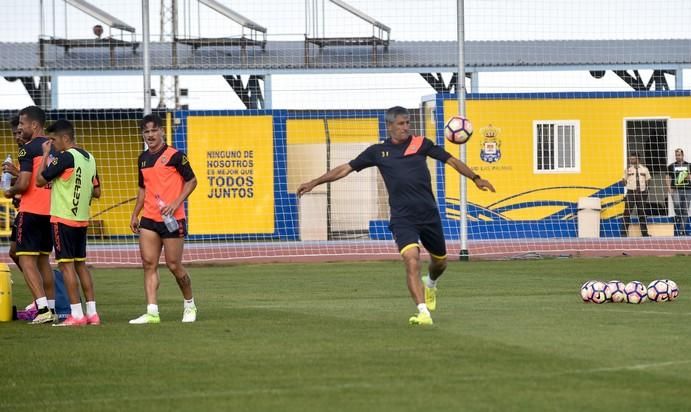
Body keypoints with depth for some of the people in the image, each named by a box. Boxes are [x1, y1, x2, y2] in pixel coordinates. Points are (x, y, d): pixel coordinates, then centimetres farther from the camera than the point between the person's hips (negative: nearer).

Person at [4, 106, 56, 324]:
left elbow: (24, 184, -19)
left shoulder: (29, 149, -12)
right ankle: (51, 308, 16)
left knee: (27, 261, -5)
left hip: (31, 211, -8)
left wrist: (11, 191, 1)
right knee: (43, 260, 17)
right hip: (51, 211, 8)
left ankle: (43, 309, -15)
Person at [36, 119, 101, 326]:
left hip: (63, 218, -8)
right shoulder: (89, 158, 11)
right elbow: (96, 192, 16)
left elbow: (40, 180, -11)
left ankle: (77, 314, -7)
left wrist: (45, 155, -3)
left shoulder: (66, 157, -15)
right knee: (80, 263, 13)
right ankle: (92, 313, 12)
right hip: (82, 219, 8)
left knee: (66, 264, -4)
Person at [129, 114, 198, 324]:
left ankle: (189, 305, 21)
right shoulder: (143, 159, 13)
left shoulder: (175, 155, -6)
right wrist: (135, 214, 17)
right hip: (148, 220, 6)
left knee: (174, 265, -1)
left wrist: (176, 203, -16)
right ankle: (152, 312, -6)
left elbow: (191, 181, -5)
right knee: (148, 264, -3)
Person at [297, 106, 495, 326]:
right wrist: (314, 182, 9)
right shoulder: (378, 151, 6)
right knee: (411, 260, -22)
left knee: (440, 262, 16)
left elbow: (451, 160, 11)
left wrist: (475, 178, 6)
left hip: (429, 214, 2)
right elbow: (345, 168, 11)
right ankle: (423, 312, -25)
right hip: (402, 218, -2)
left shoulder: (421, 144, 6)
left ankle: (430, 284, 52)